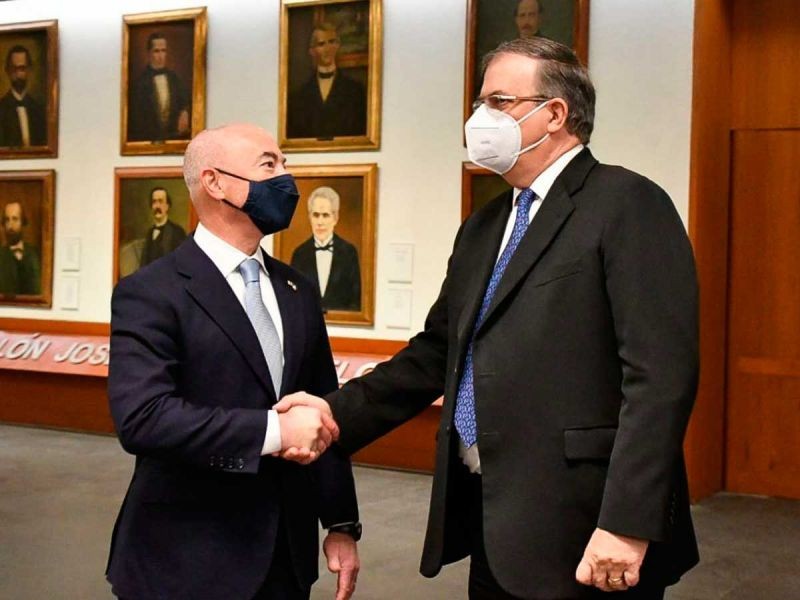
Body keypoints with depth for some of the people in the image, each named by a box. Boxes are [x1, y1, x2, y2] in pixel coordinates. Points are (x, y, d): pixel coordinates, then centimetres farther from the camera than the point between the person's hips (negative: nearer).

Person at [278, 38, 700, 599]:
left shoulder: (627, 205, -9)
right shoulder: (484, 226, 16)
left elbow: (661, 374, -17)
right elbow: (438, 352, 16)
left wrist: (626, 524, -22)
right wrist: (339, 413, 3)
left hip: (579, 524, -7)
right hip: (490, 519, 7)